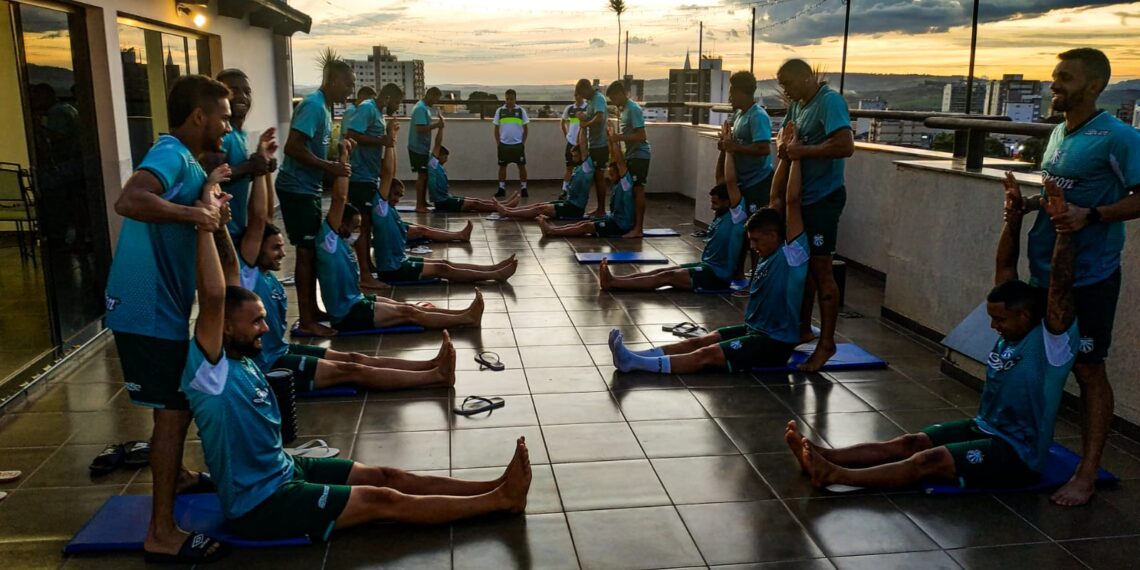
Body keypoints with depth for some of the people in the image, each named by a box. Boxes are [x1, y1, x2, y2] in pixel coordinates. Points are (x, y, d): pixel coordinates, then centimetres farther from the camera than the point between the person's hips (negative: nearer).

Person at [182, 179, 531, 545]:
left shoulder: (241, 359, 2)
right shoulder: (208, 371, -22)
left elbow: (233, 286, 6)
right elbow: (213, 297, -38)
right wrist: (205, 223, -35)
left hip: (284, 470, 10)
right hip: (259, 503, -9)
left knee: (386, 477, 3)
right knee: (385, 501, -10)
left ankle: (495, 489, 4)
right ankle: (501, 499, -8)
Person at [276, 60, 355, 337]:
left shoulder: (324, 107, 13)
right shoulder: (313, 105, -17)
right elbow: (293, 148, -25)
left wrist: (334, 164, 7)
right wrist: (330, 167, -21)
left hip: (309, 188, 10)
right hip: (297, 188, -10)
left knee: (314, 249, 14)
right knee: (306, 251, -5)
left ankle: (313, 309, 25)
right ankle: (306, 320, 2)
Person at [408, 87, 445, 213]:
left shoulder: (425, 107, 13)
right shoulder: (421, 108, -19)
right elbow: (420, 128, -27)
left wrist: (436, 123, 4)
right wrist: (436, 125, -20)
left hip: (423, 147, 10)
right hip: (418, 148, -10)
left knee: (425, 174, 15)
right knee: (422, 175, -7)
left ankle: (423, 202, 24)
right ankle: (419, 205, -3)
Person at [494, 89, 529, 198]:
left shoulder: (521, 111, 1)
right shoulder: (500, 111, 3)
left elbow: (526, 128, 5)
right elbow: (496, 128, 8)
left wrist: (523, 142, -1)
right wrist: (497, 143, 2)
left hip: (518, 144, -1)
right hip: (504, 144, 1)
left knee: (522, 166, 2)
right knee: (502, 166, 6)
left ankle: (523, 188, 10)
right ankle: (501, 189, 14)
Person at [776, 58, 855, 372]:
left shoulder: (829, 101, -16)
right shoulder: (798, 104, 10)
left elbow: (845, 145, -28)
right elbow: (788, 135, 23)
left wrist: (803, 151, -20)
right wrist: (785, 147, -1)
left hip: (823, 197, -9)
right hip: (802, 195, 9)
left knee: (821, 268, -5)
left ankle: (827, 343, 4)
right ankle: (803, 329, 29)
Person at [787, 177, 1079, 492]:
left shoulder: (1051, 342, -17)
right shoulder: (1011, 331, 4)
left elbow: (1060, 286, -31)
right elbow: (1005, 268, 3)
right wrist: (1013, 217, -5)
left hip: (1017, 453, -8)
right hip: (983, 429, 8)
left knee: (928, 461, -26)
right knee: (910, 442, -10)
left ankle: (832, 475, -39)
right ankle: (820, 456, -23)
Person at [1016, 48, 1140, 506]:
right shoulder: (1058, 133, 12)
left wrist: (1091, 216, -28)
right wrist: (1027, 205, 4)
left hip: (1089, 276, -8)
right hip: (1045, 269, 8)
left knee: (1088, 370, -1)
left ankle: (1086, 475, 8)